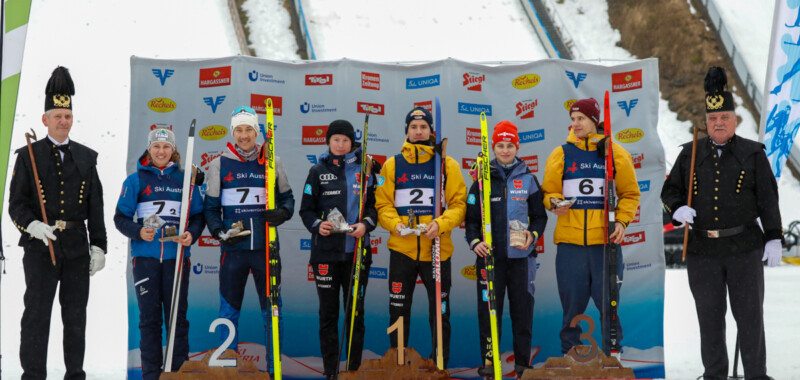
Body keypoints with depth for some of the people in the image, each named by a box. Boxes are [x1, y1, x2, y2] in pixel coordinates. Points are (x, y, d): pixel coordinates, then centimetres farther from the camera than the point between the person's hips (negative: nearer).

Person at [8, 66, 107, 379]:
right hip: (40, 247, -3)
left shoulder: (86, 157, 10)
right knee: (36, 315, -1)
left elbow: (96, 208, 10)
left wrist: (98, 246, 3)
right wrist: (33, 226, -20)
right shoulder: (28, 156, 2)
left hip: (77, 249, 3)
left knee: (76, 316, 8)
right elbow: (16, 204, -1)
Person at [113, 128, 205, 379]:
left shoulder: (185, 179, 8)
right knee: (149, 317, 3)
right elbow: (120, 217, 5)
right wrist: (138, 232, -13)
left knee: (177, 315, 2)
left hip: (177, 257, 0)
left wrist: (192, 235, -10)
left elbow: (198, 215, 10)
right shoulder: (136, 180, 6)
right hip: (145, 256, 0)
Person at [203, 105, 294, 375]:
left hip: (267, 248, 0)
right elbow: (210, 207, 7)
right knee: (229, 313, 6)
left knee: (272, 310, 4)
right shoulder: (219, 165, 4)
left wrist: (283, 213, -9)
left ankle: (274, 369, 14)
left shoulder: (272, 162, 6)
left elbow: (287, 198, 13)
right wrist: (219, 231, -10)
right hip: (233, 249, 0)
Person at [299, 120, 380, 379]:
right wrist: (317, 225, -13)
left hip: (356, 250, 0)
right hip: (326, 251, 0)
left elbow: (375, 205, 8)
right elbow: (306, 209, 6)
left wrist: (366, 224, -11)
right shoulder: (318, 172, 6)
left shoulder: (365, 170, 7)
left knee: (356, 311, 4)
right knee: (328, 313, 4)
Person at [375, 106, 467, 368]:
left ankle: (440, 363, 16)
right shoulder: (392, 164, 7)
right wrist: (395, 224, -15)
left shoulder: (447, 164, 5)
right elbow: (383, 203, 4)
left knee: (439, 311, 5)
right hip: (402, 248, 1)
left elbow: (459, 202, 0)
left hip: (437, 249, -1)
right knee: (398, 310, 7)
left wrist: (442, 223, -17)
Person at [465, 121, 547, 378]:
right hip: (490, 254, 0)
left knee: (522, 308, 3)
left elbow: (540, 215, 9)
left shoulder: (528, 179, 6)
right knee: (488, 308, 1)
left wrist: (533, 234, -10)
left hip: (521, 255, 0)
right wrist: (474, 241, -10)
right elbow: (471, 217, 6)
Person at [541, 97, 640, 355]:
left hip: (606, 240, -1)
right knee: (572, 302, 4)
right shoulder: (561, 154, 10)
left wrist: (622, 220, -6)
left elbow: (630, 194, 9)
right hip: (570, 240, 1)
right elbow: (549, 191, 12)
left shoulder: (615, 153, 7)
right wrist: (554, 202, -10)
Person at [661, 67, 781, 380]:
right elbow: (669, 190, 14)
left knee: (750, 316, 2)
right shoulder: (690, 154, 8)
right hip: (702, 250, 2)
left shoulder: (753, 154, 2)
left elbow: (768, 199, 2)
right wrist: (678, 209, -9)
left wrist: (774, 239, -5)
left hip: (745, 249, -2)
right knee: (710, 318, 9)